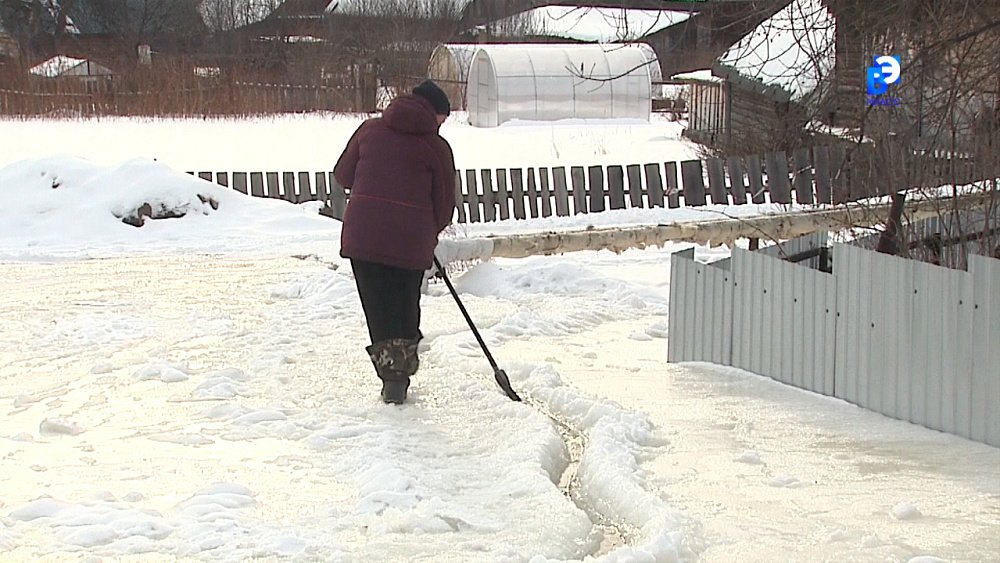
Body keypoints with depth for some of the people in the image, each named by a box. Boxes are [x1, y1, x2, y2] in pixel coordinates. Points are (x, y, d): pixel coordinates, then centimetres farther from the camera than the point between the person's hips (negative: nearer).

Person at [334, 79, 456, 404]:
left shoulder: (370, 129, 10)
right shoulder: (436, 147, 3)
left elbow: (343, 174, 17)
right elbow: (444, 205, 6)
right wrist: (430, 233, 24)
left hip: (363, 234, 1)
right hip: (411, 240, -1)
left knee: (378, 308, 7)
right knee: (407, 309, 14)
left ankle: (391, 374, 0)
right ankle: (401, 378, 17)